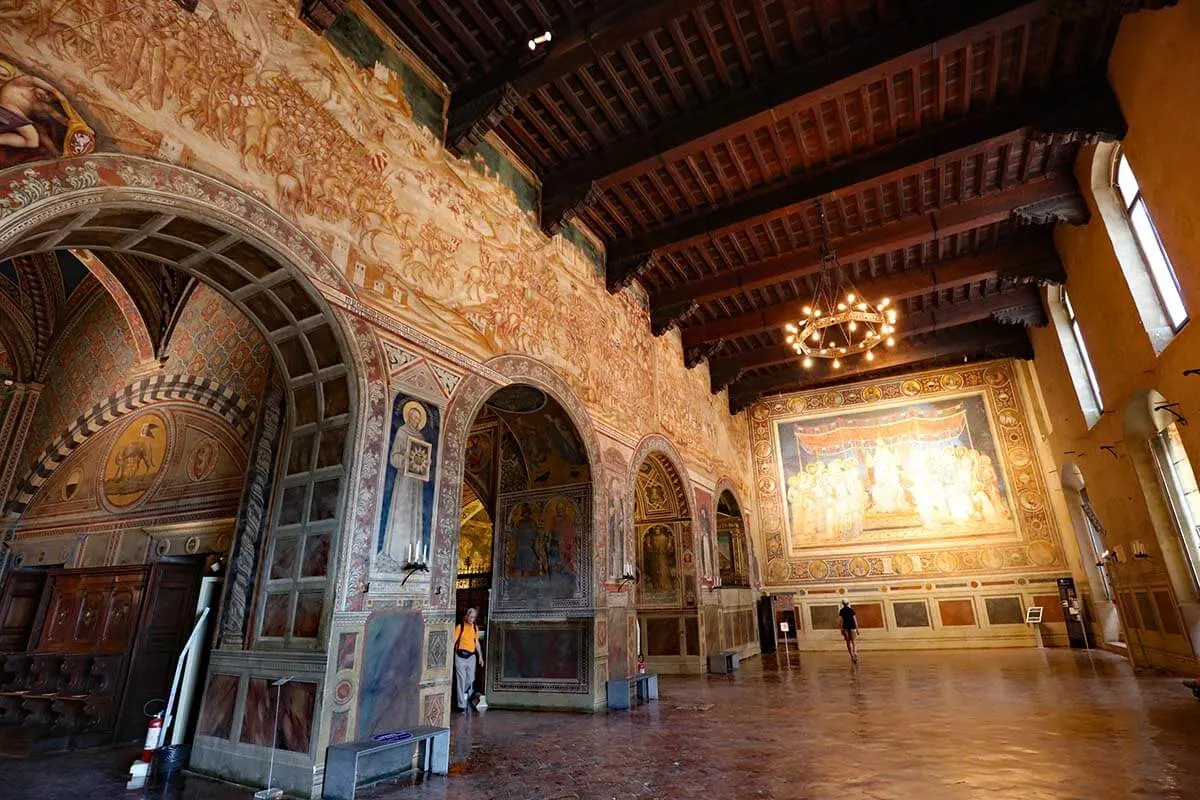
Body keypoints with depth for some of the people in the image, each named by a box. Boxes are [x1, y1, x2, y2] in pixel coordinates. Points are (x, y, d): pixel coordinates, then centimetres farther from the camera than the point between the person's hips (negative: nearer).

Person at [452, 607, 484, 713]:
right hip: (461, 656, -4)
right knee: (461, 680, -2)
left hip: (471, 656, 4)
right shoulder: (460, 627, -9)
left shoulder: (475, 627, 8)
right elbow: (453, 641, -10)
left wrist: (480, 656, 17)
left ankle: (466, 695, 36)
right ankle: (462, 705, 6)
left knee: (470, 680, 8)